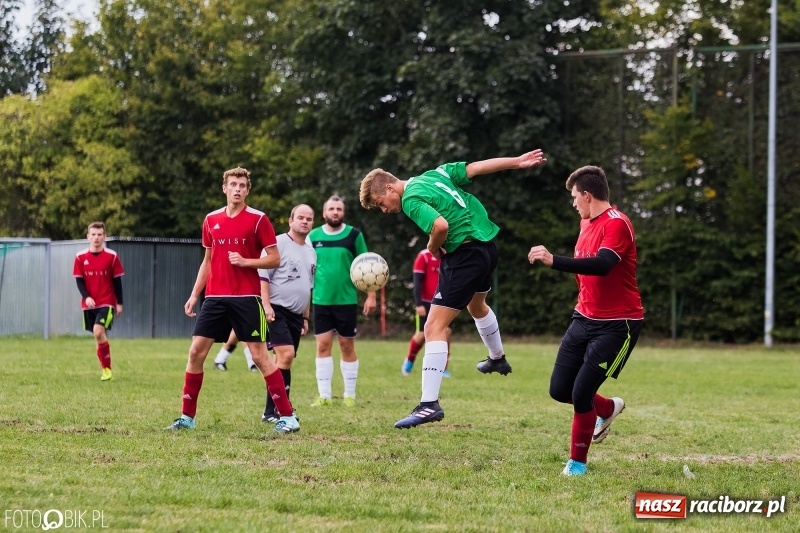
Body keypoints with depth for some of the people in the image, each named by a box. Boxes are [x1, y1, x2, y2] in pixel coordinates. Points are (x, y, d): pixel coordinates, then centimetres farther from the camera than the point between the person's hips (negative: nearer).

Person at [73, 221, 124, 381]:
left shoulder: (111, 256, -3)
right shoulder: (80, 257, 2)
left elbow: (117, 281, 1)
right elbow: (79, 280, 2)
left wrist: (119, 303, 0)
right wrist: (86, 297, -14)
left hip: (107, 303, -3)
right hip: (89, 304, 3)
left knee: (99, 331, -21)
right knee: (98, 335, 8)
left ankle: (107, 368, -12)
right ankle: (105, 368, 21)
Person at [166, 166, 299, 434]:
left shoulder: (258, 219, -3)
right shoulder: (211, 220, 11)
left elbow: (275, 259, -4)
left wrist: (244, 261, -17)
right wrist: (194, 294, 13)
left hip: (246, 298, -5)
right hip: (215, 297, 5)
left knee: (259, 355, -7)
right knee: (196, 351, -1)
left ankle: (287, 417, -2)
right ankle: (187, 416, 9)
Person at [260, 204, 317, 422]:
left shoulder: (311, 252, 18)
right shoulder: (278, 244, -6)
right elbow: (263, 275, -11)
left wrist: (306, 317, 24)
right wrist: (266, 305, -20)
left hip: (296, 314, 8)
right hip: (276, 310, -8)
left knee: (283, 361, 8)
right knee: (286, 354, -20)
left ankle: (272, 411, 12)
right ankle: (273, 410, -18)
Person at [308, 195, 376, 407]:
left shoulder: (354, 235, -1)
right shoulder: (313, 236, 4)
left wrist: (370, 295, -4)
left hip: (347, 300, -1)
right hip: (321, 300, 1)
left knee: (347, 346, 4)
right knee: (323, 345, -1)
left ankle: (350, 395, 12)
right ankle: (324, 395, 3)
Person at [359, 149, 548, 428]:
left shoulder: (411, 200, -15)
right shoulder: (434, 174, 10)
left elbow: (441, 226, -30)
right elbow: (476, 167, 12)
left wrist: (433, 248, -9)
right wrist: (517, 162, 17)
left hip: (465, 253, -10)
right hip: (488, 245, 10)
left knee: (435, 326, -11)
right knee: (476, 305, 38)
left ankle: (429, 404, -18)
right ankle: (498, 359, 61)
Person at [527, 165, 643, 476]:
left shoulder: (616, 223, -18)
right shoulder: (587, 222, 11)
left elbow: (602, 265, -36)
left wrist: (553, 261, -42)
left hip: (617, 324, -9)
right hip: (585, 318, 9)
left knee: (581, 394, -12)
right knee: (560, 390, 5)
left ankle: (577, 462, 6)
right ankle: (608, 408, 35)